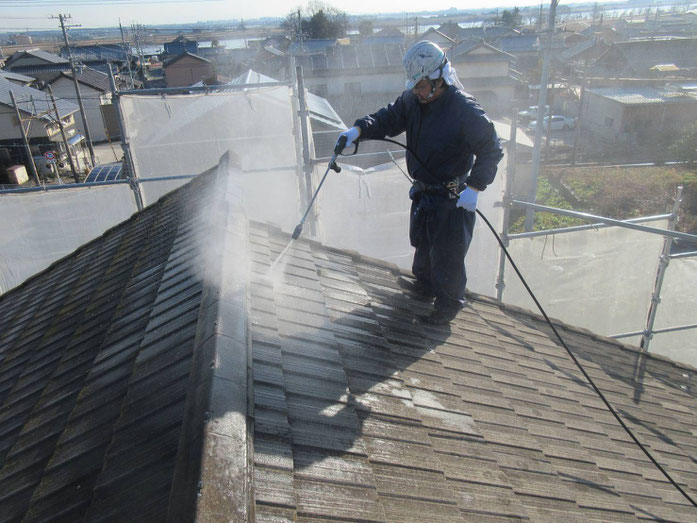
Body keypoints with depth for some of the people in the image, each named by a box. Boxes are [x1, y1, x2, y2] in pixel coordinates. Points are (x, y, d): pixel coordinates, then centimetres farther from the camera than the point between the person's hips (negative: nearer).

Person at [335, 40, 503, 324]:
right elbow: (389, 118, 2)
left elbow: (491, 151, -20)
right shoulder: (413, 99, -3)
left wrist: (474, 188, -30)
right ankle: (425, 283, 51)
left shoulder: (466, 111, -23)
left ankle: (449, 303, 27)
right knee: (421, 241, 25)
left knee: (447, 253, 5)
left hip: (453, 198, -7)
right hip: (423, 192, 7)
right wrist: (359, 130, -18)